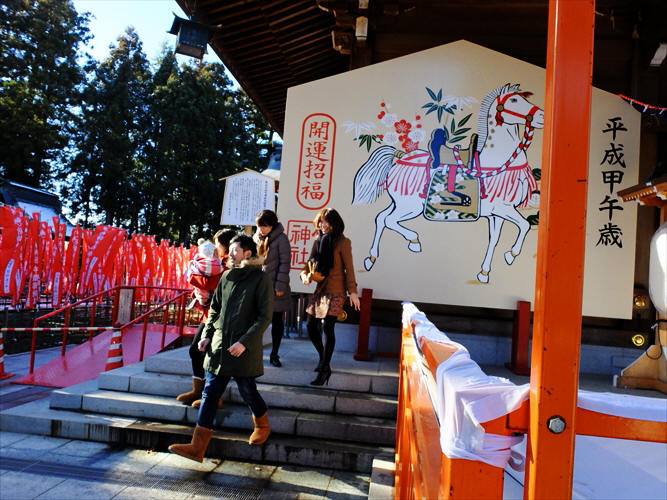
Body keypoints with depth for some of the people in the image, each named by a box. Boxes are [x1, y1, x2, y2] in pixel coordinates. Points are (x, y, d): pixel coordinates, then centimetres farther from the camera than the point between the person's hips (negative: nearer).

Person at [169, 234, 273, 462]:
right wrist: (207, 334, 6)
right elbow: (215, 308, 17)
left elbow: (265, 316, -12)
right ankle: (197, 447, 9)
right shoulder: (227, 276, 9)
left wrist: (244, 342, -18)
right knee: (209, 394, 4)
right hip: (219, 345, 6)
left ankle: (262, 426, 38)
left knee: (248, 392, 9)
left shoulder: (261, 279, -10)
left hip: (244, 349, -6)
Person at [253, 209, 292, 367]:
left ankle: (274, 355, 16)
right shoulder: (256, 238, 8)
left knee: (277, 320, 5)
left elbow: (285, 263, -10)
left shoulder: (281, 238, -8)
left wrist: (280, 286, -14)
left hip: (275, 287, -4)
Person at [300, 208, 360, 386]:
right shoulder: (318, 241, 13)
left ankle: (324, 369, 0)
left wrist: (353, 291, -10)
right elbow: (311, 263, 18)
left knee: (327, 326, -10)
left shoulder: (342, 242, -5)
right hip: (320, 289, 7)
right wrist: (305, 274, -3)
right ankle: (323, 358, 30)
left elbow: (349, 268, -6)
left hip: (335, 291, -7)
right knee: (311, 325, 9)